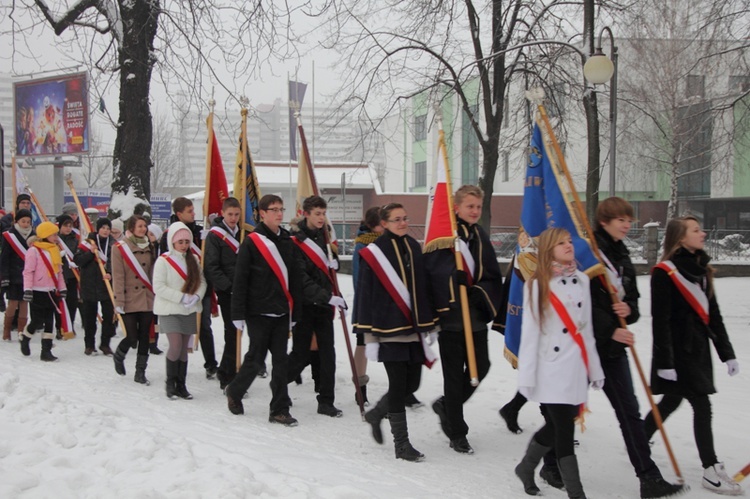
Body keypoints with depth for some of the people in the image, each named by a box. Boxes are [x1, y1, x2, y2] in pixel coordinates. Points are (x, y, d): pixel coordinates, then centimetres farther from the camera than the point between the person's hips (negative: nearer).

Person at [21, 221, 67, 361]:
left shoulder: (55, 250, 13)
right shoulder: (34, 251, -10)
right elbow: (28, 271, -13)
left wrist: (62, 288, 16)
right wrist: (27, 289, -19)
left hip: (51, 292, 7)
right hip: (38, 292, -7)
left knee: (49, 322, 5)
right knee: (37, 321, -4)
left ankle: (46, 350, 9)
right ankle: (25, 339, 25)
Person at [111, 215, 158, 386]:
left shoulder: (150, 247, 9)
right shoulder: (120, 248, -5)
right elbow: (117, 276, -9)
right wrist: (119, 301, -12)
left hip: (147, 299, 4)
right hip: (129, 301, -4)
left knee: (144, 337, 5)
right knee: (132, 338, -4)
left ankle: (140, 372, 16)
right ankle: (118, 356, 28)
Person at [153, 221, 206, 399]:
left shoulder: (194, 260, 7)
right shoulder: (163, 260, -9)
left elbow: (202, 281, 6)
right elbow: (158, 286, -14)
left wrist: (196, 296, -14)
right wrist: (182, 297, -18)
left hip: (189, 311, 5)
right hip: (169, 310, -5)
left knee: (184, 348, 7)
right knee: (176, 345, -14)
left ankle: (181, 385, 15)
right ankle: (170, 383, 4)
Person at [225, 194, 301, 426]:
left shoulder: (288, 242, 9)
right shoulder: (251, 242, -7)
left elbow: (294, 278, 13)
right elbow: (240, 280, -8)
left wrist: (295, 311, 11)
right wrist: (238, 313, -11)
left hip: (281, 312, 5)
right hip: (258, 311, -5)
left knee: (280, 361, 4)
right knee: (256, 358, 0)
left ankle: (279, 410, 9)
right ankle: (234, 392, 26)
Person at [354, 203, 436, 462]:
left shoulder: (413, 248, 10)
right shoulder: (373, 254, -8)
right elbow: (365, 295, -7)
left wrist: (427, 326, 14)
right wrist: (369, 336, -9)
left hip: (413, 329, 6)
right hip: (388, 330, -6)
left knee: (412, 383, 9)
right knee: (398, 384, -4)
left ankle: (376, 413, 35)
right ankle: (401, 444, 6)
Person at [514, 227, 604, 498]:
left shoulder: (582, 280, 10)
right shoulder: (537, 285, -6)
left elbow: (586, 327, 13)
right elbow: (529, 333, -8)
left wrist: (594, 368, 13)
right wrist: (527, 376, -10)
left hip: (577, 368, 6)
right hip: (551, 370, -5)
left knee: (556, 427, 13)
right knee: (564, 431, -5)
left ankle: (526, 467, 35)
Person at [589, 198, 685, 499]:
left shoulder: (622, 257, 13)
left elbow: (632, 299, 14)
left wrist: (629, 310, -9)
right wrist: (610, 329, -21)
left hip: (613, 344, 7)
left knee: (629, 412, 4)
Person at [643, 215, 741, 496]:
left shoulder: (701, 270, 11)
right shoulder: (664, 272, -12)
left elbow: (713, 314, 15)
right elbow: (660, 320, -16)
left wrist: (727, 352, 13)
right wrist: (665, 362, -19)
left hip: (698, 348, 8)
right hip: (677, 350, -8)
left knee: (671, 402, 15)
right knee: (702, 406, -8)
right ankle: (711, 471, -2)